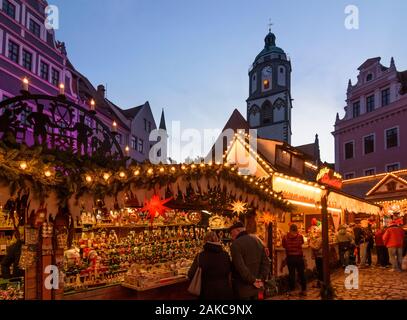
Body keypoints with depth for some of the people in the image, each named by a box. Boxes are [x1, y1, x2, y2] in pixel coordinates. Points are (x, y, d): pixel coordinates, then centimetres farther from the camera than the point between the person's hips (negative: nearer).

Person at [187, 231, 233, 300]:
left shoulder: (200, 256, -15)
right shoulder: (225, 255, -6)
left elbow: (191, 275, -10)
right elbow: (230, 270, 11)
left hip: (208, 293, -2)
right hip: (225, 291, 2)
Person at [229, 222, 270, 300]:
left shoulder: (236, 244, -15)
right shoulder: (257, 240, 6)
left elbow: (240, 266, -23)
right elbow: (266, 262, 5)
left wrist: (252, 280, -15)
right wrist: (262, 279, 1)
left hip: (243, 288, -6)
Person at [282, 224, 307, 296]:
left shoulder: (285, 237, -12)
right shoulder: (300, 236, -10)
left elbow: (284, 246, 3)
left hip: (290, 258, 0)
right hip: (299, 257, 0)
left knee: (291, 274, 9)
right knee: (301, 274, 11)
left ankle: (292, 290, 16)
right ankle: (304, 290, 19)